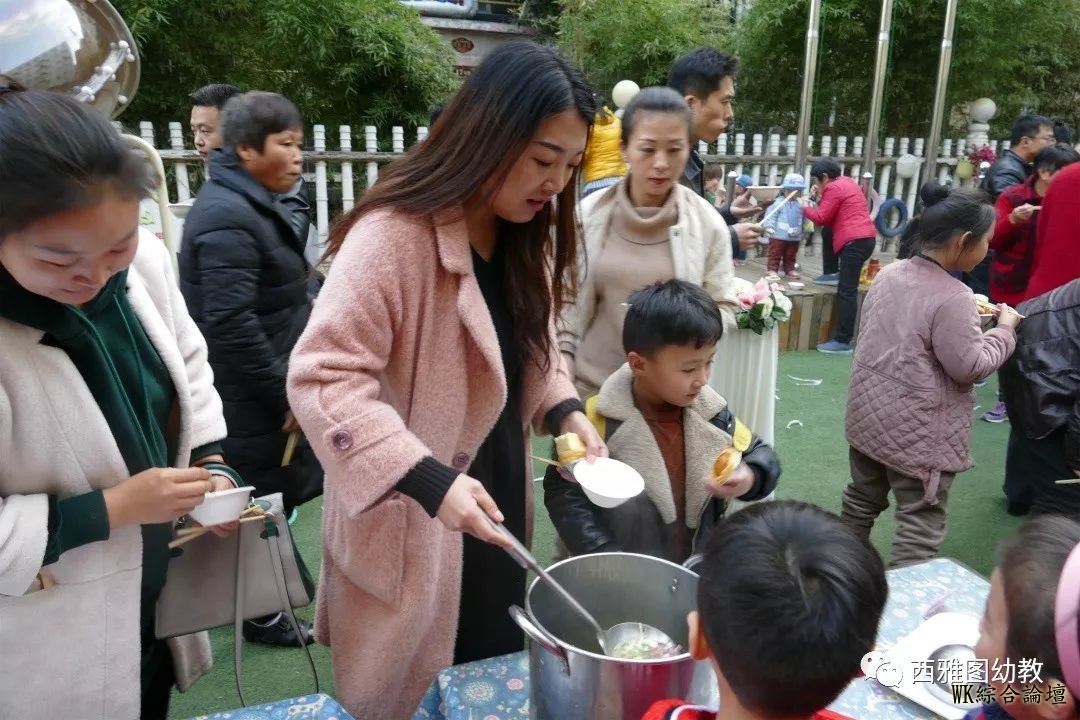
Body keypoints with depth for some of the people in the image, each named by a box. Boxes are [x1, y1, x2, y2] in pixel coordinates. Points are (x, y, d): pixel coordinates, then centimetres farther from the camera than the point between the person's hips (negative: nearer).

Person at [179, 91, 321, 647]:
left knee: (265, 501, 20)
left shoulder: (246, 203, 13)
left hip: (260, 391, 10)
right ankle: (260, 615, 23)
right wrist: (284, 393, -21)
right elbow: (231, 325, -27)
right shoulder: (228, 216, -21)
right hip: (249, 398, -10)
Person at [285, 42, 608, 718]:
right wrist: (427, 479, -32)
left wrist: (565, 410, -4)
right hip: (411, 524, -7)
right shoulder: (392, 236, -23)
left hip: (498, 502, 7)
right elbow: (322, 376, -25)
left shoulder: (526, 237, 5)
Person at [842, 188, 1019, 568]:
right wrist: (1004, 329, -2)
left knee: (862, 500, 24)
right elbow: (970, 367, -16)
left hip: (868, 413, 8)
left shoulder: (888, 273, 1)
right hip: (918, 430, -8)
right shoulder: (953, 297, -22)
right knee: (921, 524, 6)